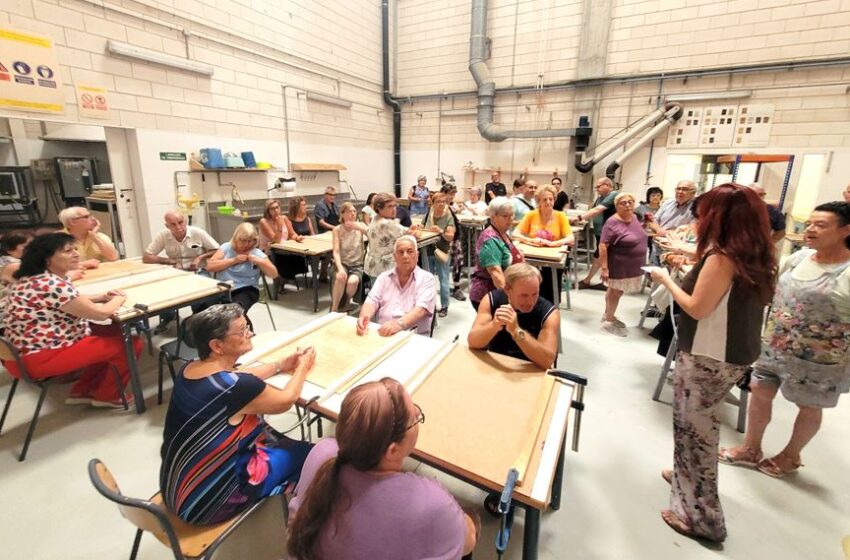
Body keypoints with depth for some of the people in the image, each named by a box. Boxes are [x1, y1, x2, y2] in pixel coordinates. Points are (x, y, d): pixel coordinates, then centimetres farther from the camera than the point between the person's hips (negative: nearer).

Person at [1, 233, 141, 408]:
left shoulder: (37, 278, 7)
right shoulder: (51, 285, -26)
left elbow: (69, 301, 22)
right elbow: (100, 314, -23)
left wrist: (102, 297, 5)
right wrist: (119, 299, -3)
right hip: (39, 359, -10)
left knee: (114, 333, 14)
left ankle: (82, 391, 20)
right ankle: (107, 396, 11)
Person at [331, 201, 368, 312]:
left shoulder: (360, 225, -1)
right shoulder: (337, 229, -4)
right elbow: (336, 252, -14)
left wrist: (360, 228, -30)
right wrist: (340, 268, -30)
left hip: (357, 265, 1)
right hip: (342, 263, 0)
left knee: (353, 281, -32)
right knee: (341, 278, -35)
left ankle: (343, 307, -3)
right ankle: (334, 309, -14)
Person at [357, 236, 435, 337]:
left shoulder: (426, 278, 2)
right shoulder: (384, 276, 14)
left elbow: (421, 309, -12)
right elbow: (372, 301, 5)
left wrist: (399, 323, -30)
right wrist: (364, 317, -19)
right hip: (382, 334, 3)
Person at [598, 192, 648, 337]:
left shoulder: (634, 218, 5)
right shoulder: (613, 223, -21)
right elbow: (602, 246, -24)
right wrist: (604, 268, -27)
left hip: (632, 266, 7)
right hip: (619, 267, -7)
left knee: (615, 291, 18)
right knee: (615, 292, 3)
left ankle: (608, 315, 32)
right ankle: (608, 322, 17)